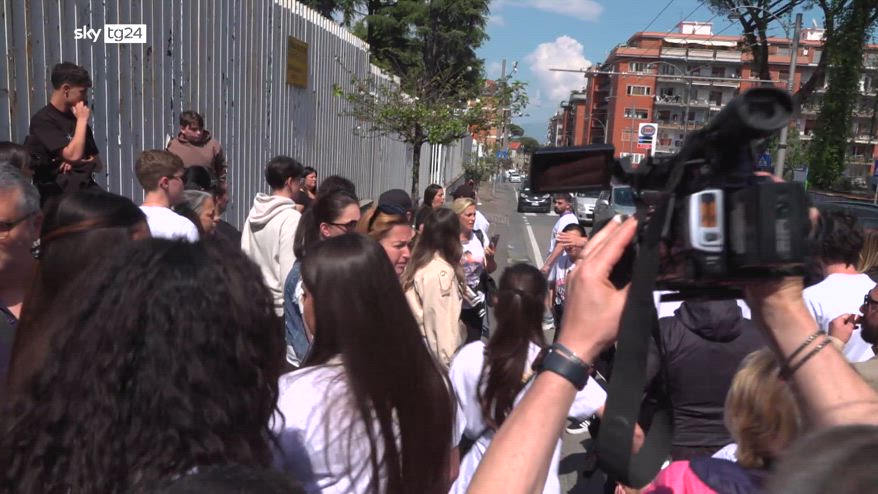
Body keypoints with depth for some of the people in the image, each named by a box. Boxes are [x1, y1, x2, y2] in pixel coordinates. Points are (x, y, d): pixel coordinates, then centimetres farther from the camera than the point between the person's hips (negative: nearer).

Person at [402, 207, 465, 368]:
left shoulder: (416, 263, 1)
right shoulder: (441, 272, -23)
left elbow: (418, 311, 4)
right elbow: (443, 324, -22)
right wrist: (450, 361, -16)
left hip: (417, 348, 8)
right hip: (438, 354, -8)